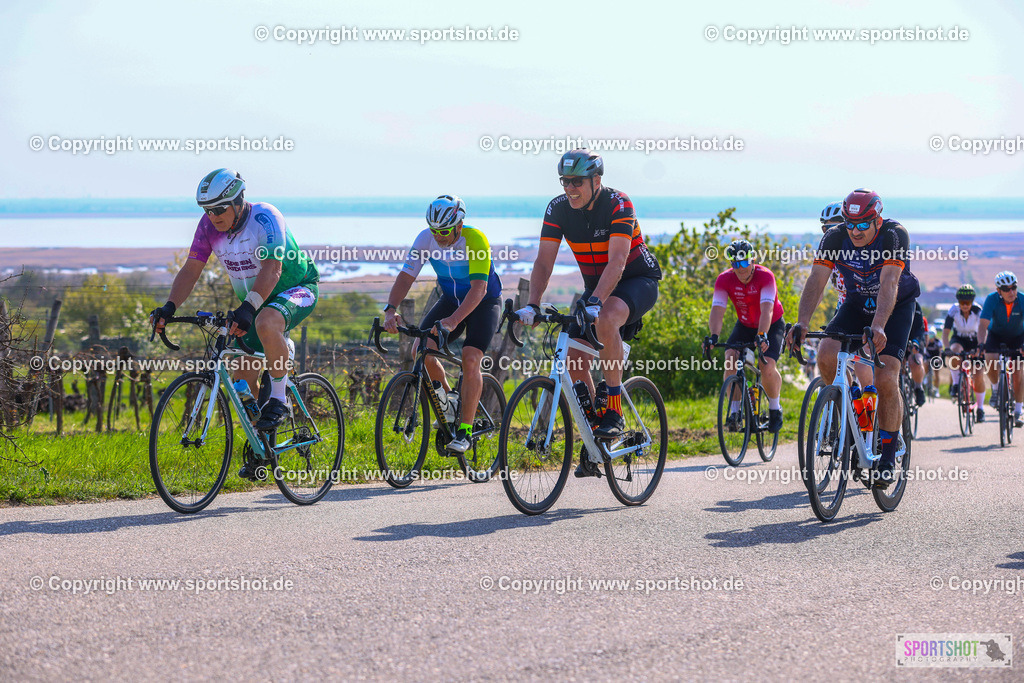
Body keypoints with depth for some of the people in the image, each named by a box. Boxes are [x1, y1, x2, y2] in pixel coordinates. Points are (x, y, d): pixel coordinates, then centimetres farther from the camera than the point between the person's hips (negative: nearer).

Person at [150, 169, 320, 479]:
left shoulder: (265, 217, -26)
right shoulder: (209, 225, -8)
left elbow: (272, 269, -36)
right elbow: (191, 269, -10)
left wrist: (247, 308, -49)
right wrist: (169, 307, -26)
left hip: (297, 290, -7)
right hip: (254, 302, 7)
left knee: (266, 323, -40)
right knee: (242, 377, 1)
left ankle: (278, 400, -23)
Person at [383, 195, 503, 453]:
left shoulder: (475, 239, -31)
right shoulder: (426, 238, -17)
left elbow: (479, 287, -38)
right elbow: (406, 275, -18)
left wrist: (454, 320, -51)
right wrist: (391, 310, -35)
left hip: (483, 301, -5)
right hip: (451, 298, 5)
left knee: (470, 359, -22)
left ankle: (464, 432, -15)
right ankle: (447, 397, 11)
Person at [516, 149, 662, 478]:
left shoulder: (618, 205, -26)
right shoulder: (558, 209, -11)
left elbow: (617, 262, -35)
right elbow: (544, 262, -14)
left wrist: (594, 302, -49)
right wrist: (532, 305, -29)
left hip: (637, 281, -6)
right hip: (596, 286, 6)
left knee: (605, 319, -37)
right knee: (575, 359, -11)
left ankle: (614, 413, -27)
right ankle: (594, 439, 5)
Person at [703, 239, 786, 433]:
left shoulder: (765, 276, -28)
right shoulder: (724, 280, -19)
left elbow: (767, 310, -40)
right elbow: (717, 310, -29)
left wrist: (762, 336, -57)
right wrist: (714, 336, -47)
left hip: (772, 326, -3)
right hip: (744, 326, 3)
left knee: (767, 367, -23)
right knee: (730, 360, -23)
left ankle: (775, 408, 5)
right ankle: (735, 411, -11)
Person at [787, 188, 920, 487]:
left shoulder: (894, 235, -29)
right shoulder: (835, 238, -20)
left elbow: (888, 284, -40)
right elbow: (816, 280, -28)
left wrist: (878, 327, -55)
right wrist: (802, 323, -44)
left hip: (897, 305, -3)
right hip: (857, 303, 3)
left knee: (886, 380, -18)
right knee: (826, 355, -24)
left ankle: (888, 458, -3)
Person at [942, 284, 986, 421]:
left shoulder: (978, 311, -24)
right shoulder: (953, 311, -21)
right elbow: (945, 332, -25)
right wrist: (947, 348, -41)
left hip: (975, 341, 0)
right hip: (959, 339, 0)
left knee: (979, 376, -10)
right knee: (955, 350, -38)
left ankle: (980, 407, 8)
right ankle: (955, 383, -22)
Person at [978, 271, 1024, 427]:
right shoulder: (992, 299, -26)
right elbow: (983, 324, -31)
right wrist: (981, 344, -46)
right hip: (996, 335, 0)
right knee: (991, 363, -27)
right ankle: (996, 388, 4)